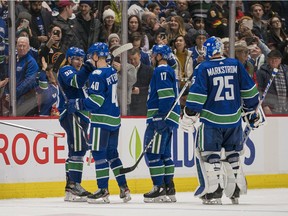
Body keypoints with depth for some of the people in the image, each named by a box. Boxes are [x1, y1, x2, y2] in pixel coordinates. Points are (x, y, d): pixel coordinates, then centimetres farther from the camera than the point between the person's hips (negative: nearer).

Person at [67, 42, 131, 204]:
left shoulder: (97, 74, -16)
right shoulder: (112, 72, 11)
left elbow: (95, 101, -20)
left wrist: (78, 104, -9)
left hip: (102, 120, -9)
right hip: (115, 118, 9)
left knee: (99, 154, -3)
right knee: (112, 154, 15)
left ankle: (103, 191, -3)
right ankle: (124, 189, 14)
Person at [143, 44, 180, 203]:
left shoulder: (162, 71, -10)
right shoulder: (169, 71, 22)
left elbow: (166, 95, -20)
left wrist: (162, 117, -24)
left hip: (160, 117, -11)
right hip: (168, 118, 11)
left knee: (153, 153, -10)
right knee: (164, 154, 13)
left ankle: (159, 189, -12)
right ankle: (169, 189, 14)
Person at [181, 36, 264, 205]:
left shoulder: (203, 69, -6)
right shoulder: (236, 65, 4)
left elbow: (196, 96, -10)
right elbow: (249, 90, 8)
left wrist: (189, 117, -3)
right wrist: (252, 111, 19)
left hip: (212, 121, -4)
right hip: (234, 120, 4)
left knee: (210, 155, 3)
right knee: (233, 154, 17)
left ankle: (214, 192, -4)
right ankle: (236, 192, 20)